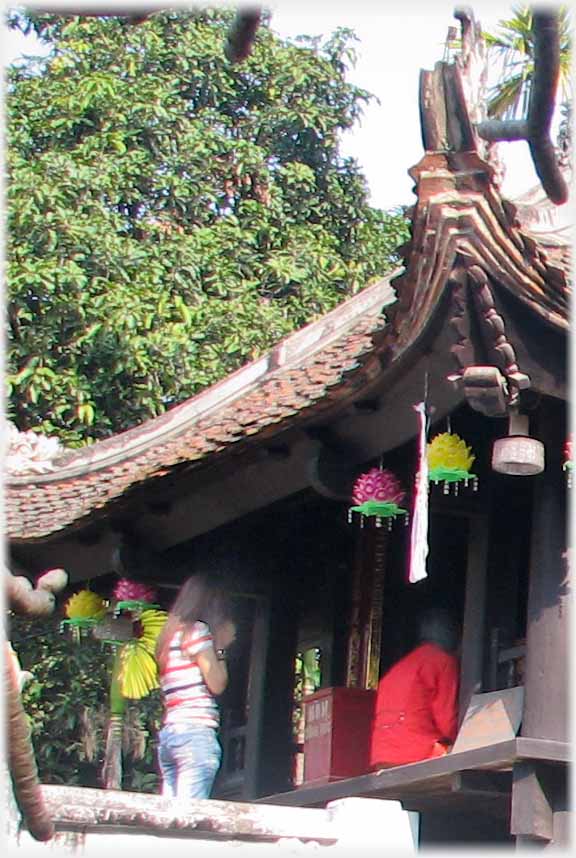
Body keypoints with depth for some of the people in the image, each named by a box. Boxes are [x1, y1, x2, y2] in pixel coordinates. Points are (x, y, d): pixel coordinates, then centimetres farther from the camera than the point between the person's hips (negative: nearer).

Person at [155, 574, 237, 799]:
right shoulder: (196, 631, -1)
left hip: (168, 733, 8)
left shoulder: (170, 636, 23)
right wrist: (221, 647, 7)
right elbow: (217, 685, -6)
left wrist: (216, 646, 22)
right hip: (196, 732, -8)